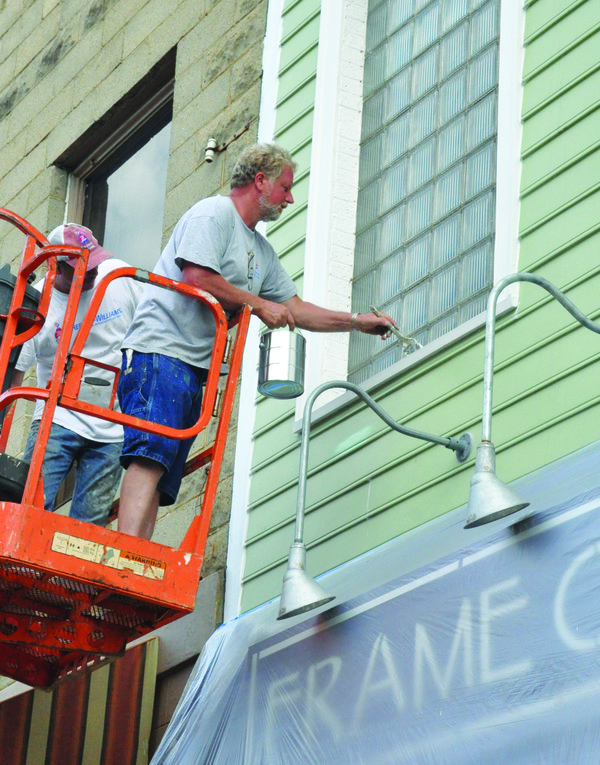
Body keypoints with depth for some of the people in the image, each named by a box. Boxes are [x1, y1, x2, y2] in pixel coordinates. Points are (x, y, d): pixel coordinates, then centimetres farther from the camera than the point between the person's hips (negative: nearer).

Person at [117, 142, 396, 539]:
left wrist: (358, 321, 24)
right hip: (162, 352, -10)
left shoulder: (262, 251, 27)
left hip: (195, 370, 10)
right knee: (150, 456, -23)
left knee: (161, 480, -2)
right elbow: (196, 277, -15)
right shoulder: (214, 213, -1)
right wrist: (258, 304, -5)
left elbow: (297, 310, 30)